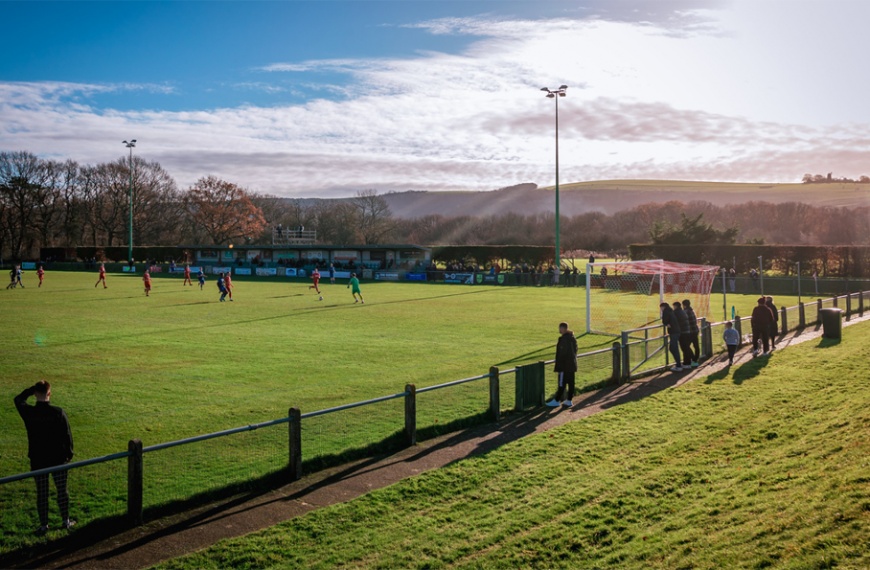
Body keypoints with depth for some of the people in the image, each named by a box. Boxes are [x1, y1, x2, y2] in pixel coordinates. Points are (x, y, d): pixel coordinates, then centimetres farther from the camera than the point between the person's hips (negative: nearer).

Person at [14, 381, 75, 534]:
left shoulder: (28, 413, -11)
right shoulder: (58, 412, -15)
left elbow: (18, 399, 12)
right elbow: (67, 435, -8)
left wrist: (33, 388, 7)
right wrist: (69, 453, 5)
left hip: (38, 460, 1)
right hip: (58, 458, -1)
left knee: (41, 493, 10)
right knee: (62, 490, 13)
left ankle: (44, 525, 17)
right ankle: (66, 521, 24)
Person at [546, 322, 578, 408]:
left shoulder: (564, 339, -20)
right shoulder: (572, 338, 9)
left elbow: (562, 354, -21)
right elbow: (575, 350, 16)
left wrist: (558, 367, -16)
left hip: (565, 366, -9)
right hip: (572, 365, 9)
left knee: (562, 384, -2)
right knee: (571, 383, 10)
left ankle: (556, 401, 4)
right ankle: (569, 400, 16)